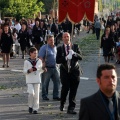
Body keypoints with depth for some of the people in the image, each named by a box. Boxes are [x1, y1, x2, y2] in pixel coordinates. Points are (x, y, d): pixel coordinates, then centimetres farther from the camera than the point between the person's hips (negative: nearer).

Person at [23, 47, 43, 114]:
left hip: (37, 80, 3)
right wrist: (29, 70, -17)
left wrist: (43, 68, -6)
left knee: (36, 95, 2)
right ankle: (30, 106, 6)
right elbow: (24, 71, 1)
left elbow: (41, 70, 14)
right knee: (31, 93, -16)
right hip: (29, 81, -2)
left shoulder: (39, 61, 6)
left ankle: (35, 109, 10)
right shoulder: (26, 62, -1)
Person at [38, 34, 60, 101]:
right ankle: (44, 96, 13)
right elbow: (41, 58, -14)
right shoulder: (44, 48, -8)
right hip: (47, 68, -6)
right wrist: (44, 67, -20)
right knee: (45, 83, 1)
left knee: (57, 81, 4)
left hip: (54, 68, 6)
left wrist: (56, 65, 16)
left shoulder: (55, 47, 13)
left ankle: (55, 96, 12)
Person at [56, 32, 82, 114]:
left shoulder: (75, 46, 7)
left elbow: (81, 57, 0)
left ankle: (71, 108, 8)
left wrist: (74, 53, -18)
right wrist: (66, 58, -18)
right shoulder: (60, 48, 4)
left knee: (73, 90, 0)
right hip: (65, 71, -1)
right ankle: (62, 104, 17)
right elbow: (57, 60, -4)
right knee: (65, 88, -10)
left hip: (75, 70, 1)